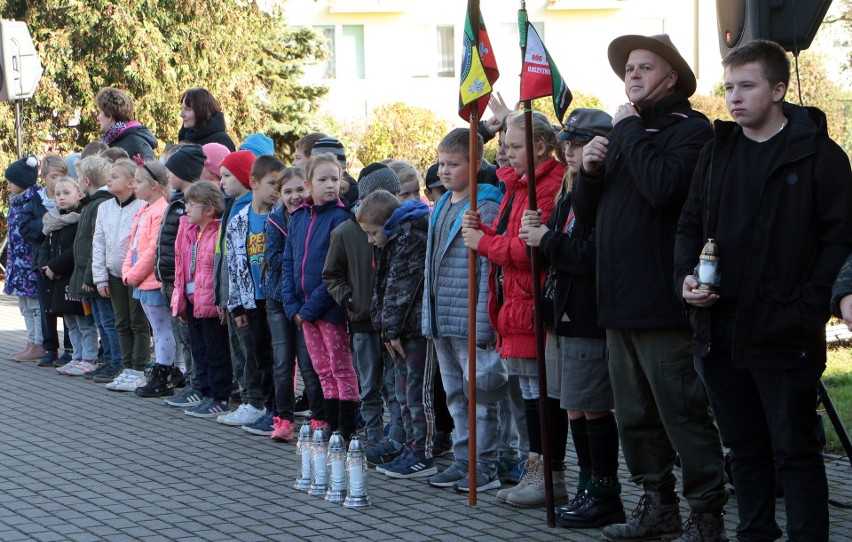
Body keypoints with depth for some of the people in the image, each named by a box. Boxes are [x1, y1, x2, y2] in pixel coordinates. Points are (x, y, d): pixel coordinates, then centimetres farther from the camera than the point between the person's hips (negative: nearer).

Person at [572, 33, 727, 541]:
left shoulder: (690, 129, -7)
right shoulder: (624, 132, 18)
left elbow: (662, 186, -26)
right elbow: (586, 212, 19)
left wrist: (629, 132, -14)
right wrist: (590, 170, -1)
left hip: (662, 304, -9)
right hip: (620, 304, 9)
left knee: (684, 416, -6)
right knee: (636, 418, 15)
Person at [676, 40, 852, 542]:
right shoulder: (717, 151, 13)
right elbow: (691, 224, 19)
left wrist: (808, 307, -17)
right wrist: (688, 274, 0)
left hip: (784, 332, -6)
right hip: (720, 330, 6)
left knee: (795, 452, 0)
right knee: (745, 448, 15)